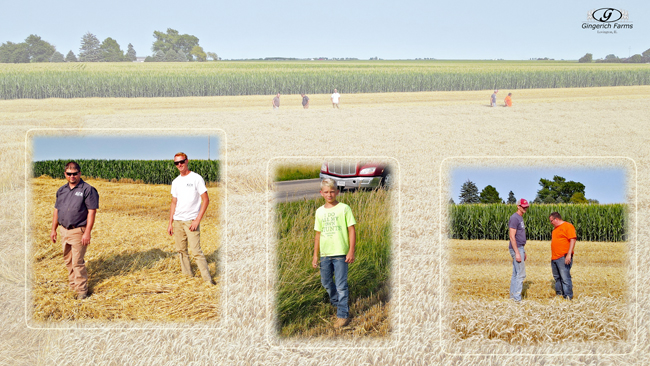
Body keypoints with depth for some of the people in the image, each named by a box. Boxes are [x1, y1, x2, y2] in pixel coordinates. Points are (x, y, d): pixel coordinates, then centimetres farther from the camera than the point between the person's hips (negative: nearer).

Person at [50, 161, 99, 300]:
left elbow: (92, 211, -13)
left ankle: (81, 290, 4)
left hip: (78, 231, -7)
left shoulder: (87, 190, -9)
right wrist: (53, 229, 14)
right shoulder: (61, 190, 12)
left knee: (77, 262, -7)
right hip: (64, 230, 7)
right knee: (68, 261, 15)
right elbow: (57, 210, 18)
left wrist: (87, 233, -19)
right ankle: (72, 285, 28)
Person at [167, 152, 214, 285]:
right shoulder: (175, 182, 13)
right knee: (181, 250, 9)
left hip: (191, 220, -6)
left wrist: (197, 220, -14)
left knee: (196, 251, -13)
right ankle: (188, 276, 21)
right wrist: (170, 223, 13)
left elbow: (206, 200, -7)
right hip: (177, 221, 6)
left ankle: (208, 279, -9)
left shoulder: (196, 178, -4)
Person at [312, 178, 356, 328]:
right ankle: (337, 302, 40)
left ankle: (343, 315, 2)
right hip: (325, 254, 5)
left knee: (341, 285, -5)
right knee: (326, 282, 15)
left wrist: (351, 251, -9)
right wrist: (315, 255, 13)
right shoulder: (320, 211, 9)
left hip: (340, 253, -5)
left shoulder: (344, 208, -4)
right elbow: (318, 234, 14)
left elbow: (351, 230, -4)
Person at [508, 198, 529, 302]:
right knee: (521, 274, -9)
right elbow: (512, 236, -19)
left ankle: (513, 296, 16)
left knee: (515, 274, 11)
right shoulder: (514, 218, -14)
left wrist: (524, 252, 21)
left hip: (520, 248, 10)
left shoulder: (521, 218, 17)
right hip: (516, 249, -10)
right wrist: (517, 253, -22)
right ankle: (517, 298, -6)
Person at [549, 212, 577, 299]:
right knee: (557, 277, 11)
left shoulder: (568, 226, -6)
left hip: (563, 258, -9)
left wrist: (569, 255, -21)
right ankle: (559, 294, 19)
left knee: (565, 278, -11)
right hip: (554, 258, 9)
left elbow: (573, 240, -14)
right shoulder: (555, 228, 21)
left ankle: (568, 297, -9)